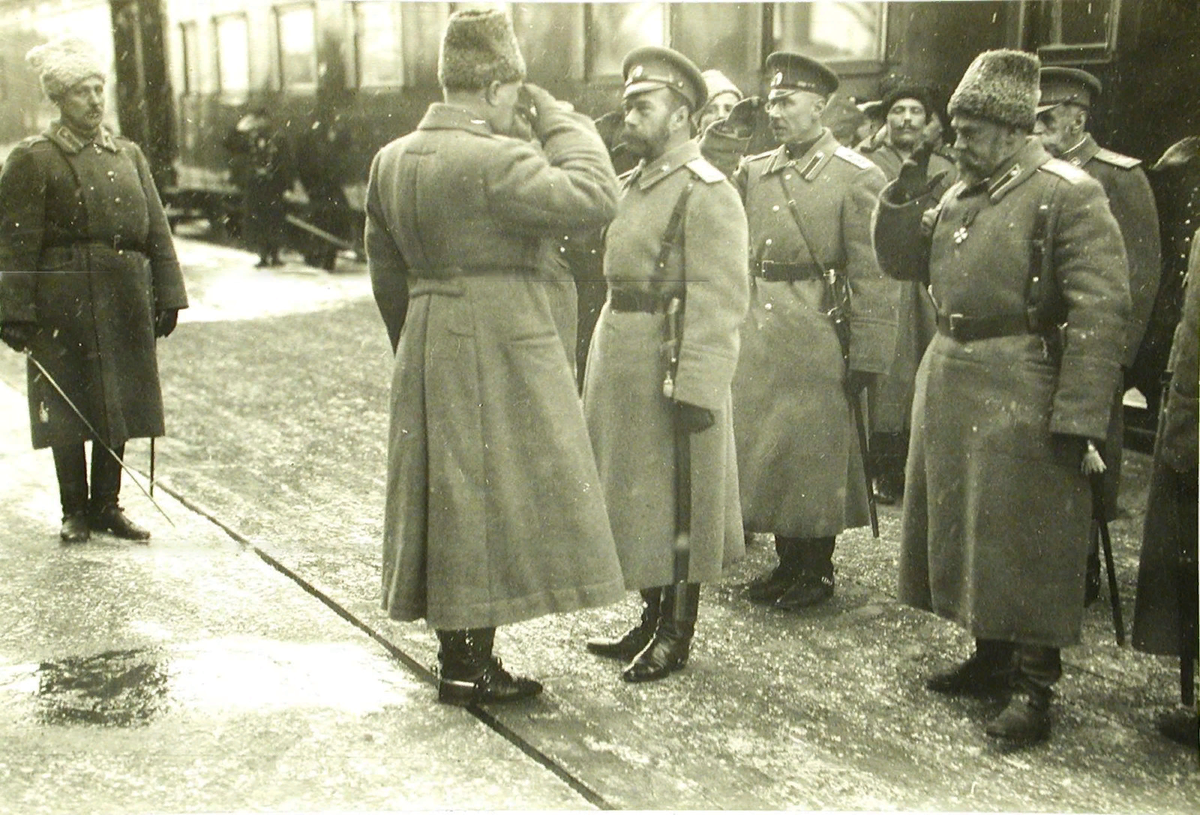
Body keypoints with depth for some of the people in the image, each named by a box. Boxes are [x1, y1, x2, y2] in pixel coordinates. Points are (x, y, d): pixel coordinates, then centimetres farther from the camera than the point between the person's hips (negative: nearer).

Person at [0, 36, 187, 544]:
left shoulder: (128, 154, 11)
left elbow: (156, 230, 12)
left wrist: (167, 295, 6)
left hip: (123, 306, 5)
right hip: (63, 307, -4)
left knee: (119, 405, 9)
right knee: (67, 411, 3)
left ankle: (107, 505, 22)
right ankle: (74, 512, 16)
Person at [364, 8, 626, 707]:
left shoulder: (390, 160, 9)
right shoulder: (494, 160, -18)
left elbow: (387, 272, 15)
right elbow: (595, 197, -23)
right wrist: (559, 118, -10)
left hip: (427, 355, 8)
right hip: (499, 352, -8)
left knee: (451, 498, 15)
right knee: (490, 498, 1)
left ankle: (461, 651, 26)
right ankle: (470, 667, 9)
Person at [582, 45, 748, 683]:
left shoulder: (706, 193, -13)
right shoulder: (630, 186, 14)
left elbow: (719, 302, -18)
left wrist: (695, 390, -22)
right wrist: (601, 364, 17)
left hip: (672, 368, -9)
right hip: (621, 364, 9)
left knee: (677, 503, 2)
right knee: (637, 497, 15)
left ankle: (677, 636, 15)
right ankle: (652, 621, 29)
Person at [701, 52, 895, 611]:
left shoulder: (857, 177, -6)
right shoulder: (753, 172, 12)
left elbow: (873, 273, -10)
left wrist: (867, 356, -13)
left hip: (817, 334, -6)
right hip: (757, 328, 6)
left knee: (815, 450, 3)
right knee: (763, 445, 11)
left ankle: (818, 570, 20)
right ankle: (787, 562, 27)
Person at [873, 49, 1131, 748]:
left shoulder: (1069, 194, -11)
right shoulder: (961, 194, 13)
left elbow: (1102, 310, -17)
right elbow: (901, 260, 20)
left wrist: (1080, 419, -21)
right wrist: (905, 195, 1)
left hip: (1023, 394, -7)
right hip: (949, 380, 8)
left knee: (1025, 538, 0)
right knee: (964, 525, 15)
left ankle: (1034, 685, 14)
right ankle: (993, 658, 31)